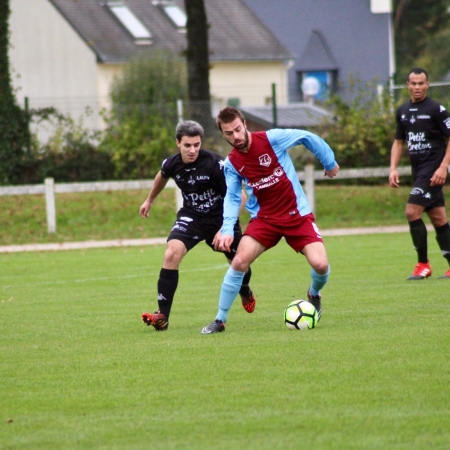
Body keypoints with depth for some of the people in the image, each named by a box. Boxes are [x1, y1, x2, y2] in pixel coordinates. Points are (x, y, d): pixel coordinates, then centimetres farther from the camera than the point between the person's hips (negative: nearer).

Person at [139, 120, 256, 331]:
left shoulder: (215, 163, -27)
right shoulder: (172, 164, -13)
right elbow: (161, 177, 15)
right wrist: (150, 200, 30)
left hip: (221, 217, -2)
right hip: (191, 216, 2)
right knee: (171, 254, -22)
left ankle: (245, 291, 53)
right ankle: (162, 315, -20)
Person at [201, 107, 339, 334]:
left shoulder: (271, 139, -14)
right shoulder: (231, 163, -3)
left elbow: (308, 138, -2)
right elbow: (232, 198, -1)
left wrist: (329, 163, 7)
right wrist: (227, 229, -16)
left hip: (297, 214, -2)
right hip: (264, 219, 2)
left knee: (320, 264, -18)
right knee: (239, 262, -17)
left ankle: (314, 294, 20)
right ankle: (220, 320, -2)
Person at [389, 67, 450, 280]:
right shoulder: (403, 111, 11)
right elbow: (398, 142, 19)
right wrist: (393, 168, 7)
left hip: (433, 170, -7)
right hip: (418, 171, 7)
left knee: (412, 212, -14)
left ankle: (423, 264, -6)